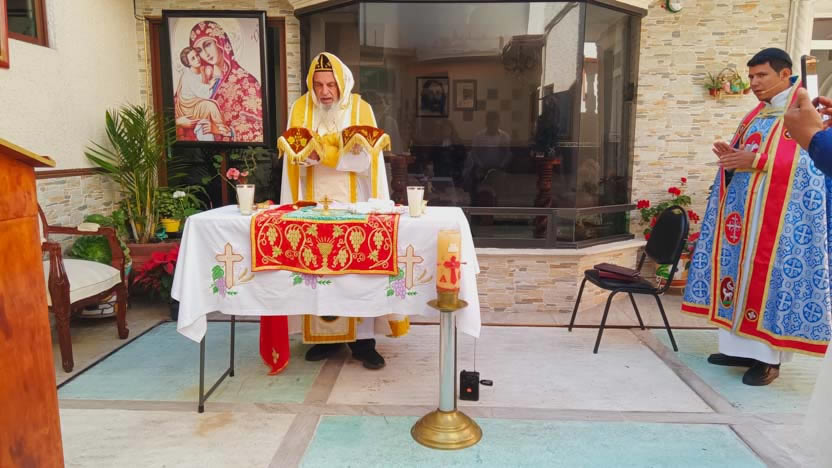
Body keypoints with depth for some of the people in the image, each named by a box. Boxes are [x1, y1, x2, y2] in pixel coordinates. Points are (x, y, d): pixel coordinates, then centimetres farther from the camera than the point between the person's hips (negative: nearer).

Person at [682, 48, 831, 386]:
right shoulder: (754, 116, 18)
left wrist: (755, 160, -22)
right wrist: (730, 155, -1)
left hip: (778, 212, -8)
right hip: (741, 208, 8)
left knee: (769, 275, -7)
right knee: (740, 272, 7)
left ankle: (768, 357, 1)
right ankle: (741, 347, 15)